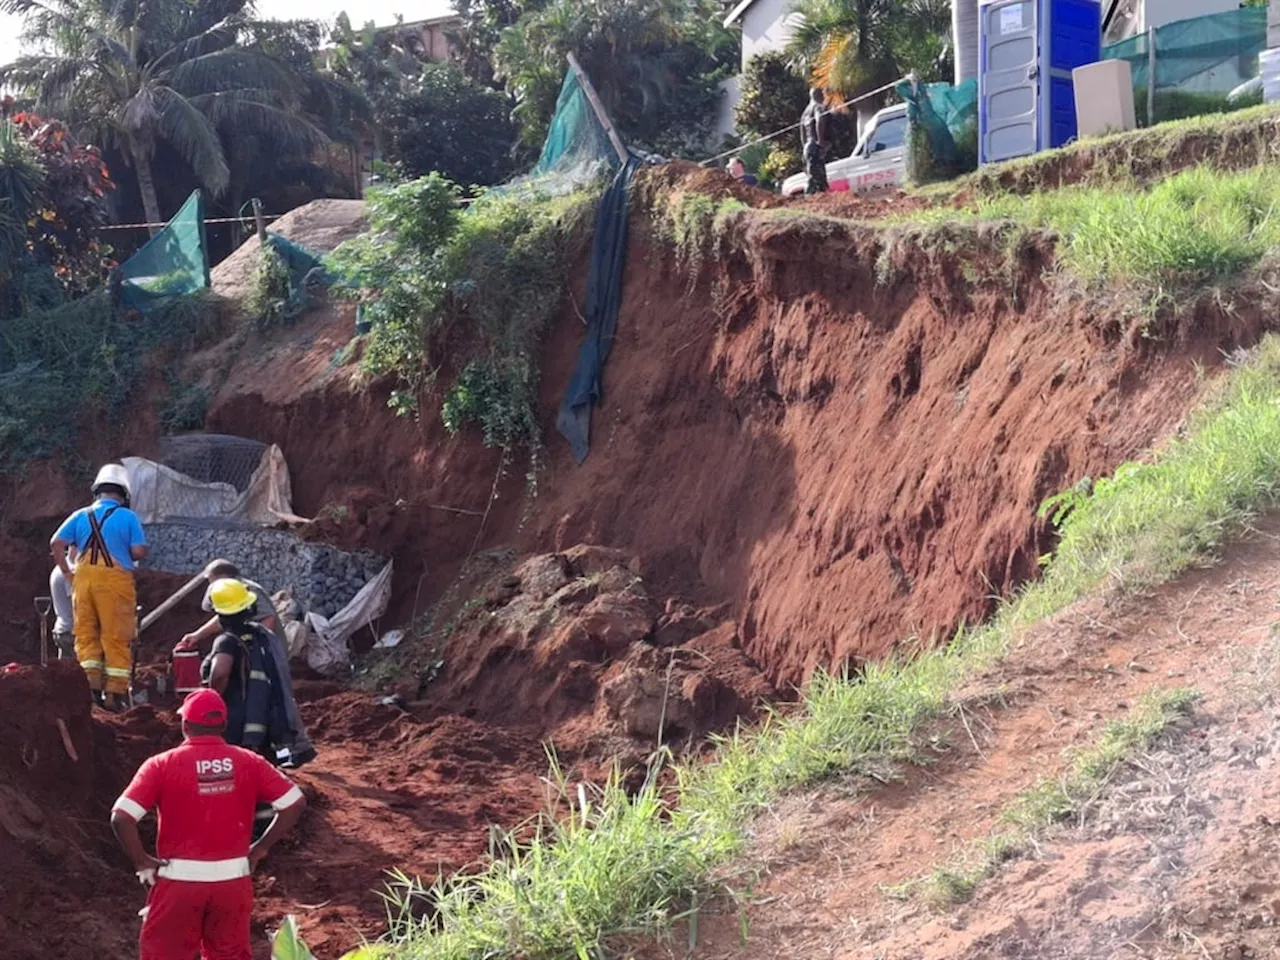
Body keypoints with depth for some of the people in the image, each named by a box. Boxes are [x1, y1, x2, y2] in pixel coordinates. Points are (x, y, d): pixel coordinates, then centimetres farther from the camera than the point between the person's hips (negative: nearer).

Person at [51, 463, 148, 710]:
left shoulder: (81, 516, 12)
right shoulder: (128, 517, 2)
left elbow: (56, 544, 3)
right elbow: (139, 552, -6)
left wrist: (67, 572, 10)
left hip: (84, 578, 3)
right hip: (116, 579, -3)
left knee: (86, 634, 11)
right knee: (116, 639, 1)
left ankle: (92, 683, 0)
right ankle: (115, 692, 0)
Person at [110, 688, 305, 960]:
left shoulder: (162, 765, -8)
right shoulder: (248, 762, 0)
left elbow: (121, 818, -17)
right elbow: (295, 803, -1)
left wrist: (142, 861, -5)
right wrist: (261, 848, 5)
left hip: (180, 880, -3)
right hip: (232, 879, 3)